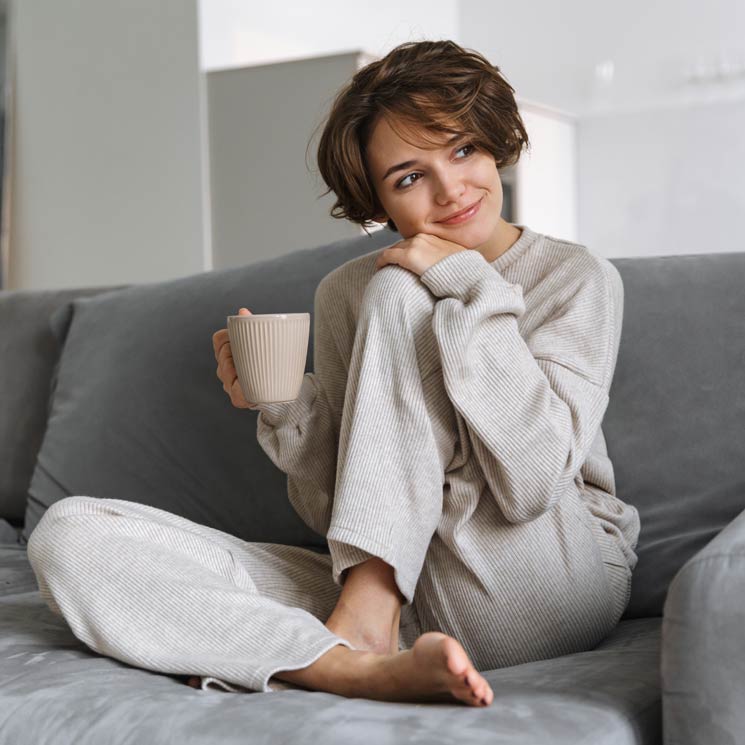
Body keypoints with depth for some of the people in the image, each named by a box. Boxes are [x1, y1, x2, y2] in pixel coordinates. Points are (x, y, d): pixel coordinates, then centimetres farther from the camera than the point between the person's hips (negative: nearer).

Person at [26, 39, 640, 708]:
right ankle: (365, 666, -29)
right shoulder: (345, 293, 9)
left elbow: (532, 481, -19)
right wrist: (282, 406, -9)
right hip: (385, 592, 4)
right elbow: (335, 512, 9)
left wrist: (468, 284, -15)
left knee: (396, 294, -17)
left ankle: (357, 633, -19)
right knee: (69, 533, -13)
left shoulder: (579, 278, -1)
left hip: (551, 587, -3)